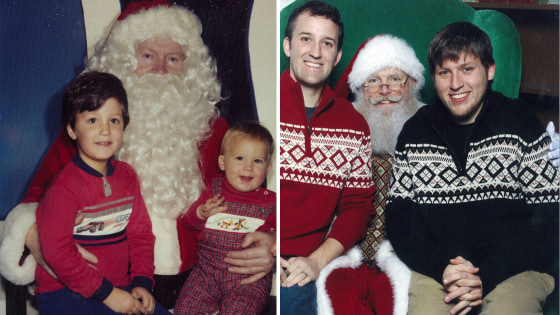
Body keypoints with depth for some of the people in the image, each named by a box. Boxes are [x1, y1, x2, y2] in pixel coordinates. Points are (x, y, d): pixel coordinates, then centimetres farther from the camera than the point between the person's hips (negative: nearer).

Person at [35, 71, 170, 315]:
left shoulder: (126, 176, 7)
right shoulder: (65, 186, -15)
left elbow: (140, 233, 10)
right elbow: (57, 251, -20)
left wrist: (142, 282, -3)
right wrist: (106, 293, -17)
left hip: (119, 288, 7)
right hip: (65, 295, -6)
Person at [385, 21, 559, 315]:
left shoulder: (522, 126, 1)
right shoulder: (415, 132, 8)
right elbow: (398, 218, 6)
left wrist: (487, 277, -13)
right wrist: (440, 267, -12)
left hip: (516, 268, -1)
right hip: (436, 267, 2)